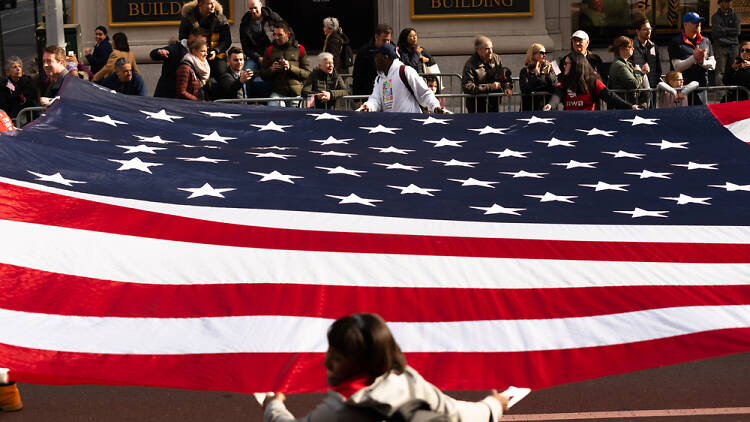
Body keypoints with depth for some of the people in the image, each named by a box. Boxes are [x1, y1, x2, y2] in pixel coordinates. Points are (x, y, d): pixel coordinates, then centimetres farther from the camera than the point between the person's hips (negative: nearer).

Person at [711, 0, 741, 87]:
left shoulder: (735, 16, 15)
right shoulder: (715, 17, 6)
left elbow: (737, 31, 1)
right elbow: (717, 32, -9)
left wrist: (724, 30, -3)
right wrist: (730, 30, -3)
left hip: (733, 47, 3)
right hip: (720, 47, -3)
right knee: (719, 71, -11)